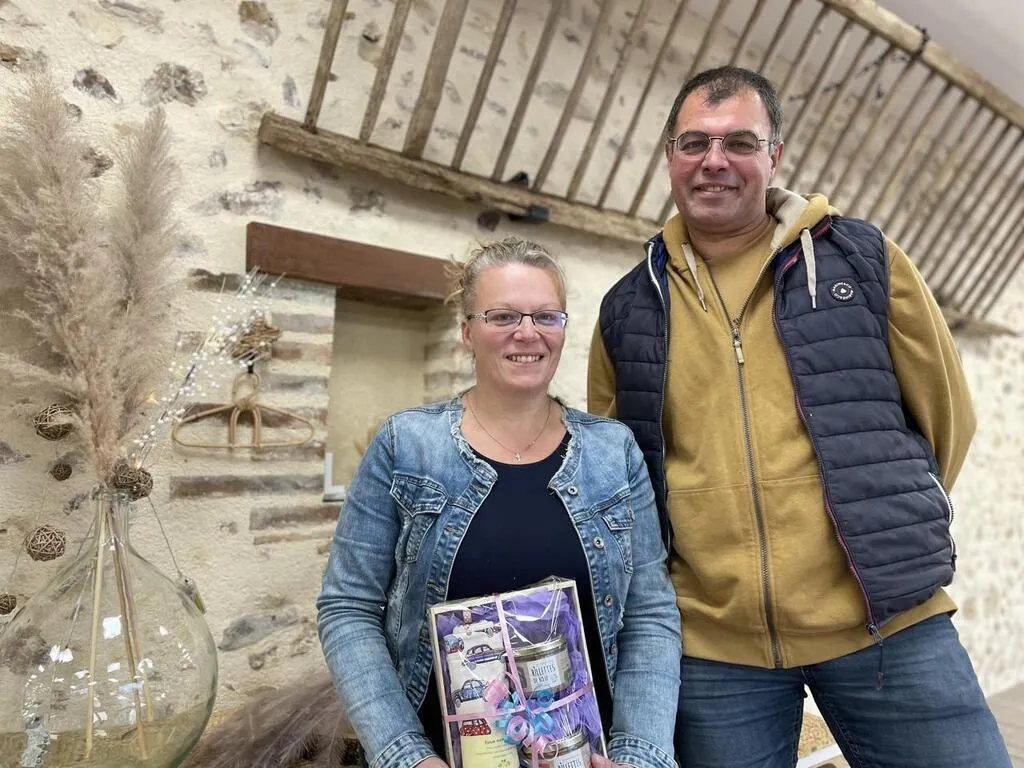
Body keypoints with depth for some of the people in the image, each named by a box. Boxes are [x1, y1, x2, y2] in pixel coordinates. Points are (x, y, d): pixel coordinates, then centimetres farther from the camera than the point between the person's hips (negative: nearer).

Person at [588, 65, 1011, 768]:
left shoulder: (863, 259, 0)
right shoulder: (627, 309, 3)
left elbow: (946, 415, 8)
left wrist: (891, 524, 10)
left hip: (885, 622, 0)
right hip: (709, 644, 1)